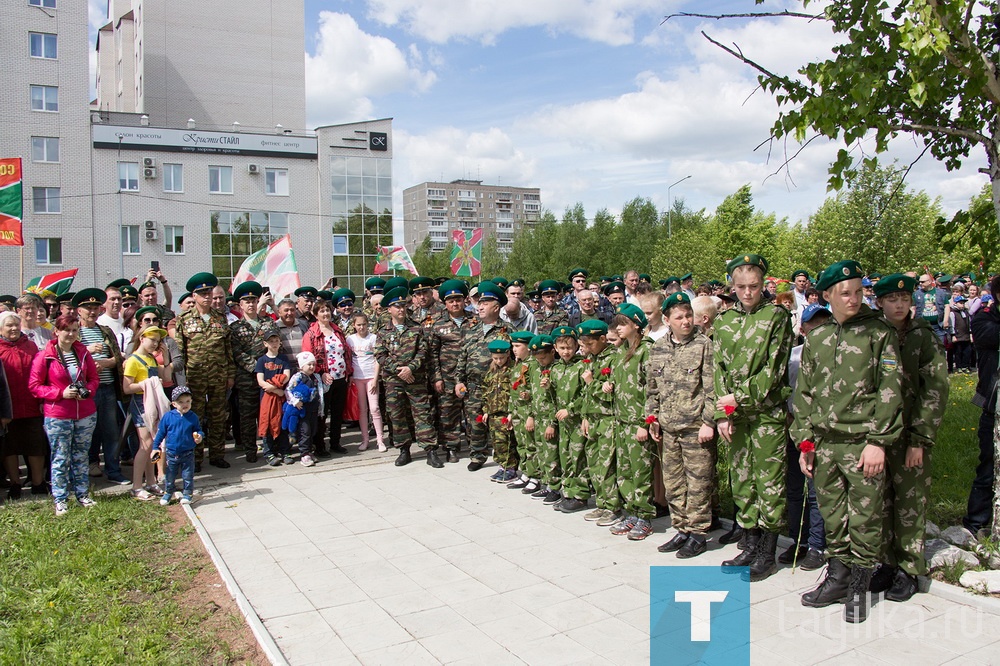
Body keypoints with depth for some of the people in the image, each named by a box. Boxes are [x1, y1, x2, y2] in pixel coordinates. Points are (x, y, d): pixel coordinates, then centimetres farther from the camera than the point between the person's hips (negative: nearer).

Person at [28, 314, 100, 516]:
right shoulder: (45, 356, -8)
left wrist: (87, 390, -7)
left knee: (81, 456, 14)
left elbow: (94, 378, 14)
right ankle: (60, 499, 15)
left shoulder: (82, 352, 3)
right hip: (57, 417, -3)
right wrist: (61, 393, -16)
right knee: (60, 459, 4)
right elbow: (34, 385, -6)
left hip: (86, 414, 4)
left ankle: (83, 494, 25)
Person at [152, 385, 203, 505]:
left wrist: (199, 436, -18)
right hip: (171, 453, 1)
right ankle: (168, 493, 35)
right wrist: (155, 447, 1)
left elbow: (198, 430, 5)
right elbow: (160, 433, 2)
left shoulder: (193, 417, -6)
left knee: (188, 476, 7)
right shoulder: (168, 417, -7)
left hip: (188, 454, -1)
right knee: (169, 476, 15)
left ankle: (187, 494, 24)